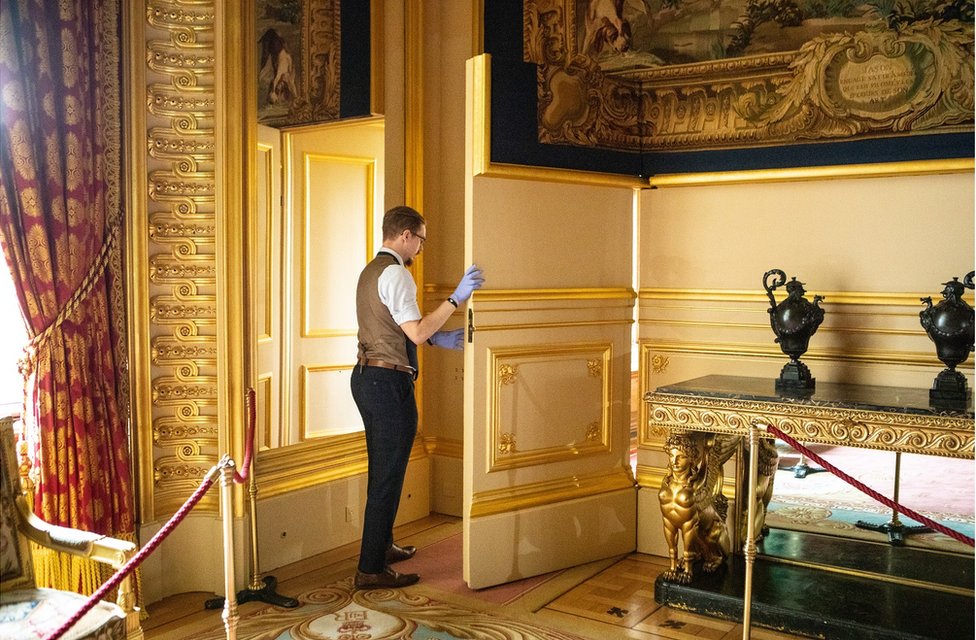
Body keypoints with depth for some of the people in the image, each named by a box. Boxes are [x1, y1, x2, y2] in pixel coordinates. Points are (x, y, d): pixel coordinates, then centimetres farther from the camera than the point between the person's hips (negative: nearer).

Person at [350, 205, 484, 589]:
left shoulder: (371, 271, 17)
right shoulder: (396, 274, -15)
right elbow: (417, 333, -21)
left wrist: (438, 338, 15)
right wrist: (456, 298, -18)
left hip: (366, 376, 11)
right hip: (389, 382, -11)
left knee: (382, 468, 21)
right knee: (388, 475, -3)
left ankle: (383, 546, 36)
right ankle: (371, 569, 3)